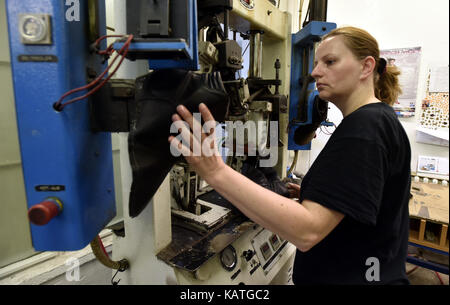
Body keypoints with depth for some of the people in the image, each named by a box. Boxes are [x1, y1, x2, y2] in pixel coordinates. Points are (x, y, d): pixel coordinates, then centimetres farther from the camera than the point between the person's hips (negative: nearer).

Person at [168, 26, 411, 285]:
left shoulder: (364, 127, -25)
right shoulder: (379, 119, 8)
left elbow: (307, 231, -34)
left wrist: (217, 172, -40)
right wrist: (314, 194, 4)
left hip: (355, 276, -9)